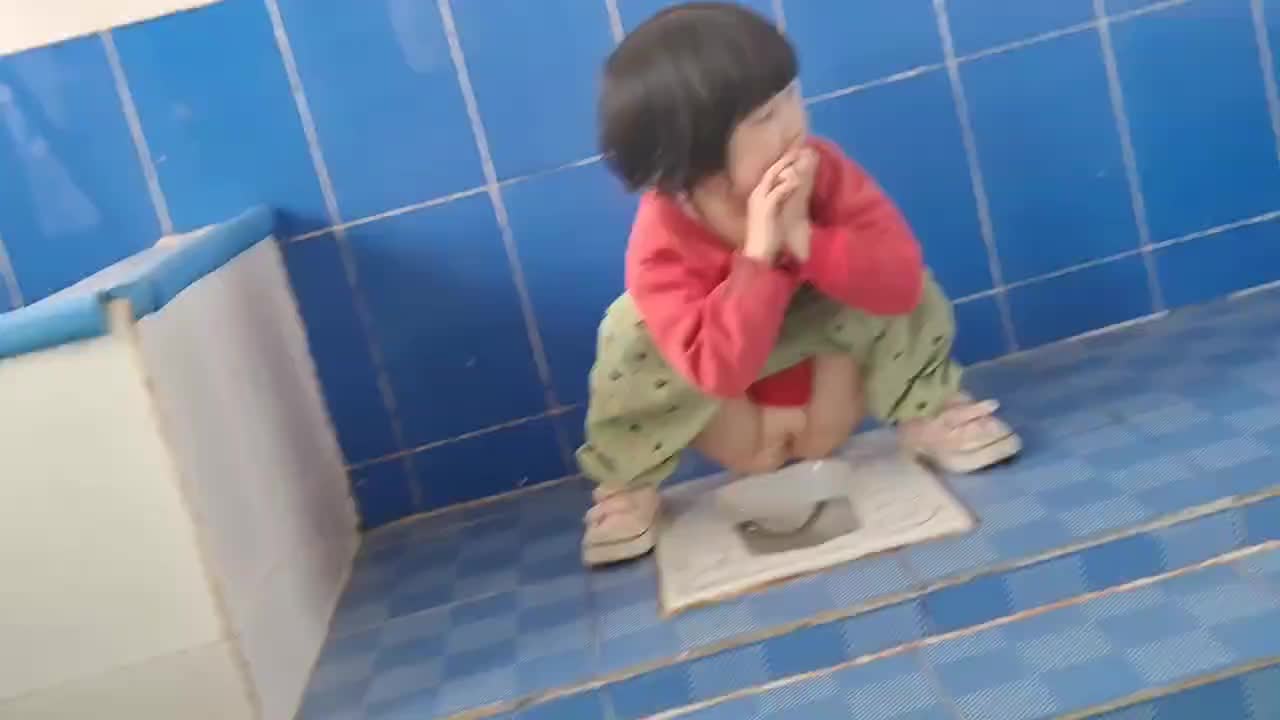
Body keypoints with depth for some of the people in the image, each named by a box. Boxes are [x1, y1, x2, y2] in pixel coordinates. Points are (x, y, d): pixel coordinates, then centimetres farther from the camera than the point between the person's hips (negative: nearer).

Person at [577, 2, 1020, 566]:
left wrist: (803, 239, -45)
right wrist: (758, 254, -47)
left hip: (821, 348, 2)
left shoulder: (819, 169, -28)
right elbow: (719, 373, -42)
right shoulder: (660, 244, -34)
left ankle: (925, 416, 2)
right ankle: (628, 483, -6)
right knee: (631, 333, -30)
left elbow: (902, 282, -33)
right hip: (727, 378, -1)